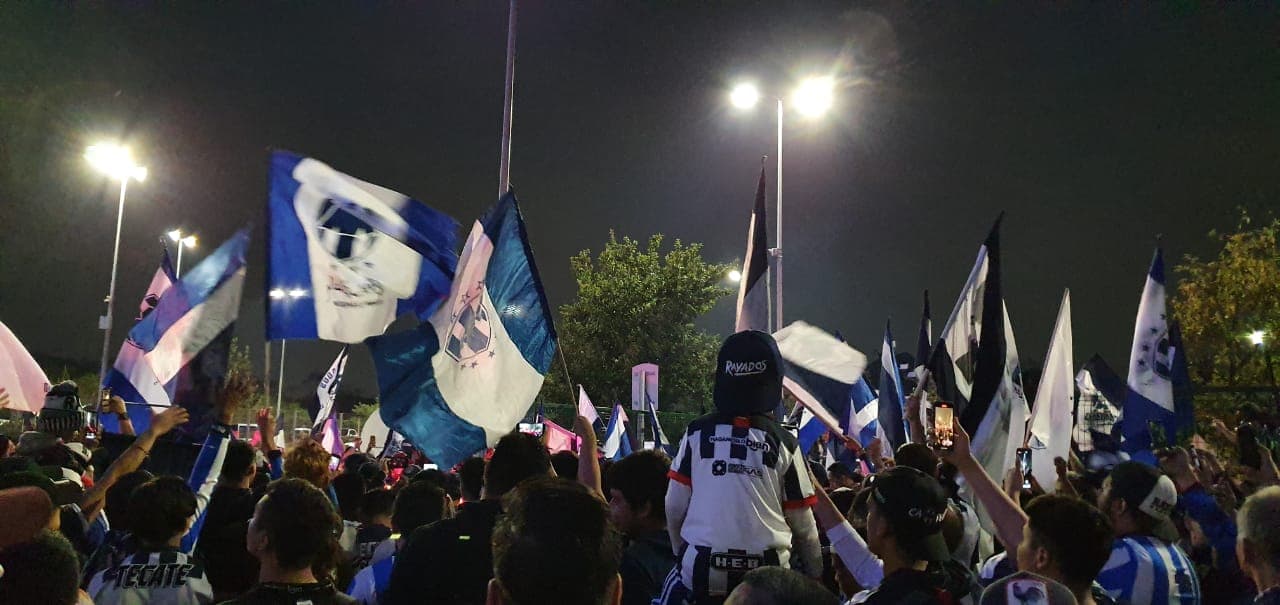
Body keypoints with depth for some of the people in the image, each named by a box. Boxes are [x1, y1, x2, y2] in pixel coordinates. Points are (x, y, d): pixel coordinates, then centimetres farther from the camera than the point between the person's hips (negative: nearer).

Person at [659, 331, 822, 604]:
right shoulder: (783, 443, -1)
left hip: (702, 570, 0)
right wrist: (815, 573, 18)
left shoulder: (697, 433, -1)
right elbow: (802, 523, 4)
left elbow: (675, 507, 2)